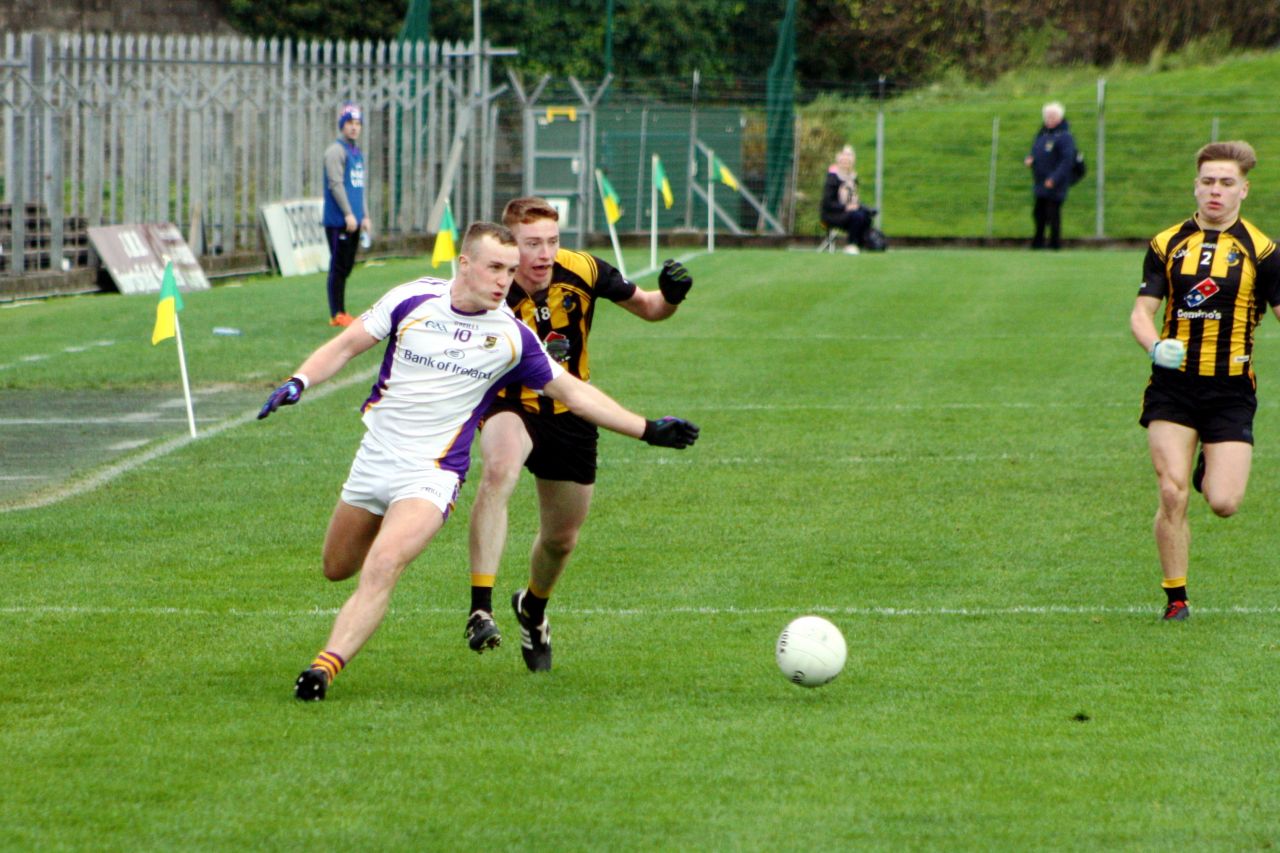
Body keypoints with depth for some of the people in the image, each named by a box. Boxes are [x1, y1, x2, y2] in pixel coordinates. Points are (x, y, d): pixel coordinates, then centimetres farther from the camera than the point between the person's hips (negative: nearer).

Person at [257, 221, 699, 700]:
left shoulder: (512, 336, -5)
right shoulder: (412, 300, -5)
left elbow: (575, 393, 6)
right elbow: (346, 345, 1)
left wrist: (648, 430, 3)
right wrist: (299, 382, -16)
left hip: (432, 476, -3)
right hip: (375, 458, 3)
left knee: (382, 567, -25)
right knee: (337, 568, 15)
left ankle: (327, 665, -27)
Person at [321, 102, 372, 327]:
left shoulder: (357, 152, 18)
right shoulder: (336, 150, -9)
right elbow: (335, 184, -16)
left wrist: (364, 216, 19)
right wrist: (348, 214, -20)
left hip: (353, 221, 9)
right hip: (338, 221, -9)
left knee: (346, 266, 11)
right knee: (339, 266, -7)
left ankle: (341, 312, 17)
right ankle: (337, 314, -5)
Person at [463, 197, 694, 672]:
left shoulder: (582, 272, -15)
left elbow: (646, 308, 0)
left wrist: (670, 297, -23)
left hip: (570, 415, 4)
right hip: (511, 406, -4)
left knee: (561, 538, 15)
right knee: (500, 468, -39)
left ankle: (533, 609, 51)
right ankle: (481, 609, -41)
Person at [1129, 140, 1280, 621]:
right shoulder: (1167, 245, 5)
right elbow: (1141, 313, 3)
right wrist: (1156, 346, -20)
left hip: (1231, 391, -1)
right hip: (1172, 387, 1)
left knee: (1224, 503, -7)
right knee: (1172, 495, -11)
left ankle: (1210, 472, 31)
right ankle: (1175, 598, 3)